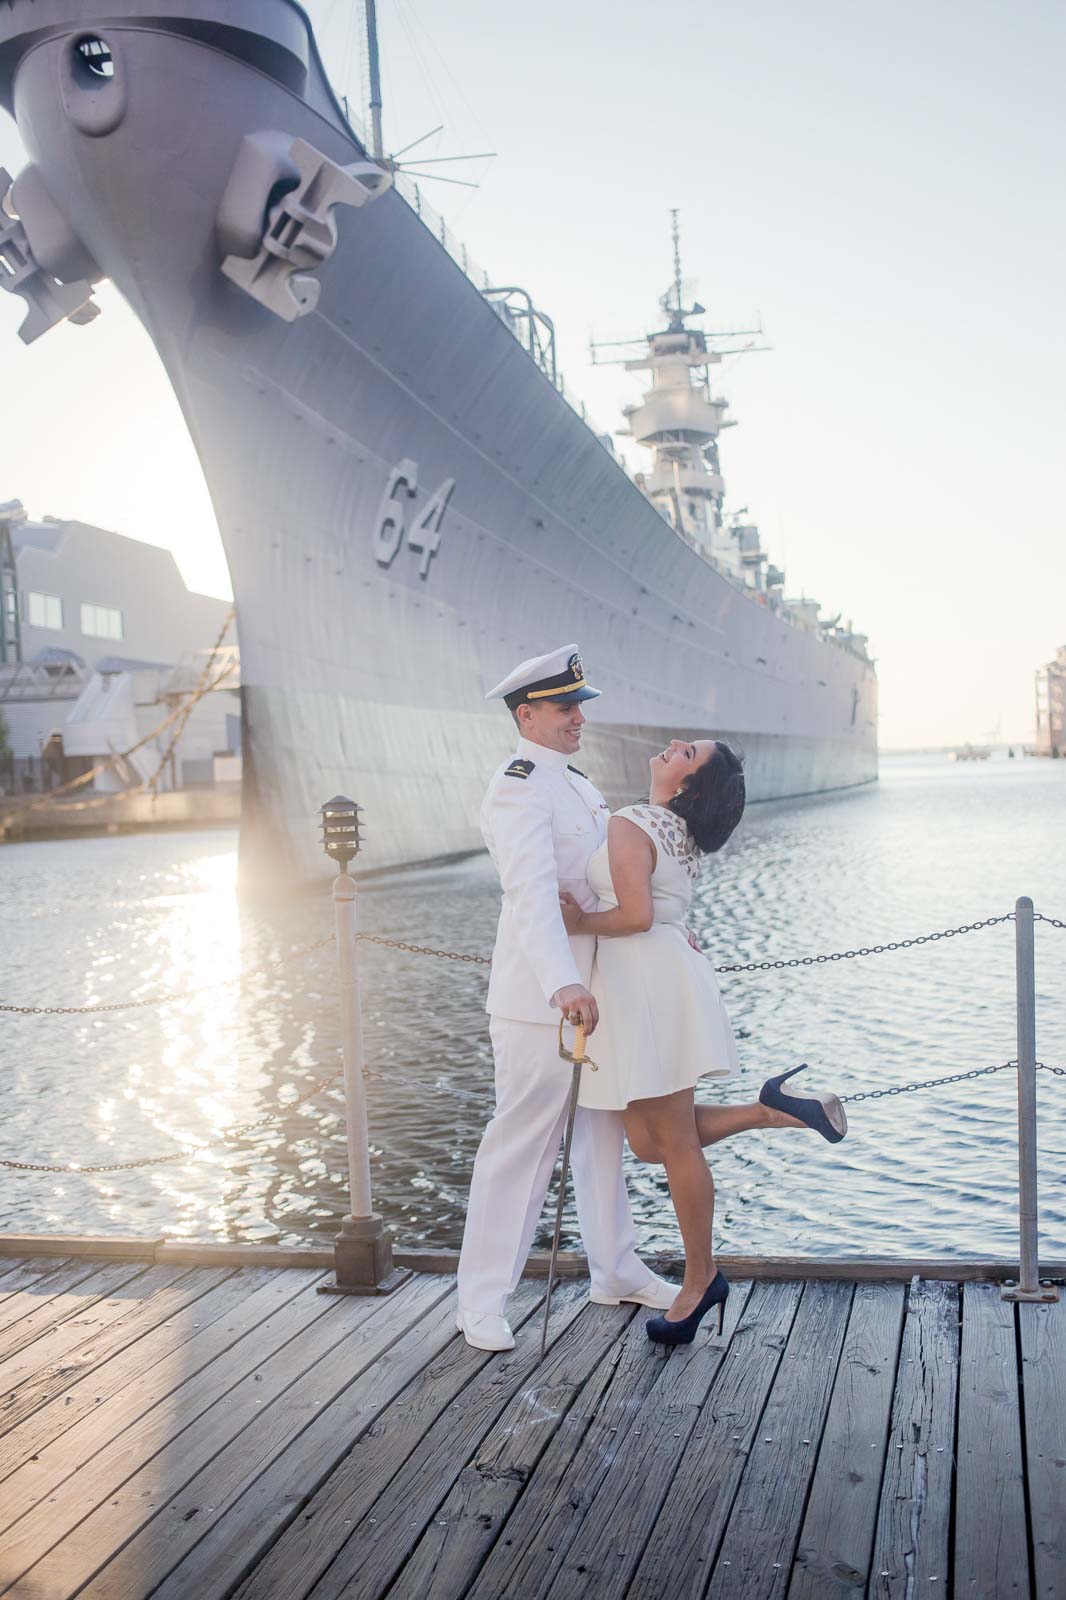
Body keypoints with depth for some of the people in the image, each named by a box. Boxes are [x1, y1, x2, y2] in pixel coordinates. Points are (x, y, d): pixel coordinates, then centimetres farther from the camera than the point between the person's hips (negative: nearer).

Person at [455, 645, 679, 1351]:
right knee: (522, 1143, -2)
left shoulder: (575, 781, 15)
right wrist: (563, 986, -45)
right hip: (541, 1001, -9)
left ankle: (616, 1270, 34)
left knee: (604, 1129, 18)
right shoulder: (519, 791, -17)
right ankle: (482, 1300, 10)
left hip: (595, 989, 10)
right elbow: (532, 894, -33)